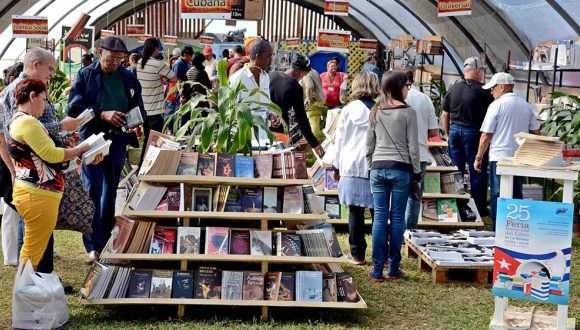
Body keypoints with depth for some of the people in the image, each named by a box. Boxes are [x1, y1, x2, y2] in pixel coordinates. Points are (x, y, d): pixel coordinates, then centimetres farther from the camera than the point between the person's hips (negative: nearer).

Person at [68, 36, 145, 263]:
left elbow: (139, 110, 15)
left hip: (118, 141, 3)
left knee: (110, 194, 9)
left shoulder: (129, 78, 8)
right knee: (92, 193, -5)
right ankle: (92, 246, 0)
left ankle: (105, 242, 20)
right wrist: (103, 115, -19)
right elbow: (74, 108, -6)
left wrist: (136, 127, -6)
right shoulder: (85, 75, 0)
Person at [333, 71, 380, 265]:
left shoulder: (348, 110, 1)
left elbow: (339, 139, 6)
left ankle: (357, 255, 8)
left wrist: (337, 166, 15)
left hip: (352, 167, 1)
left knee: (356, 212, 5)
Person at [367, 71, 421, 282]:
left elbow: (369, 144, 9)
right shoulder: (408, 113, -7)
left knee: (379, 218, 5)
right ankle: (394, 269, 9)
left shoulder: (375, 113, 6)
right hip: (401, 169, -3)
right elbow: (413, 147, -6)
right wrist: (417, 172, 3)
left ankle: (377, 270, 6)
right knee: (397, 218, 4)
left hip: (378, 168, 4)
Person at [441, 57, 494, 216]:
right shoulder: (483, 91, -11)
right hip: (473, 132, -5)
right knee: (477, 172, 3)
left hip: (454, 130, 5)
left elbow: (445, 116, 10)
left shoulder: (452, 89, 4)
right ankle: (480, 209, 6)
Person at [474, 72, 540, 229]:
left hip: (500, 157, -5)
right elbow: (536, 131, 12)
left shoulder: (496, 105, -8)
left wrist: (478, 158, -1)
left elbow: (486, 136, -9)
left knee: (498, 197, 1)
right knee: (516, 195, 13)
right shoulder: (526, 105, 8)